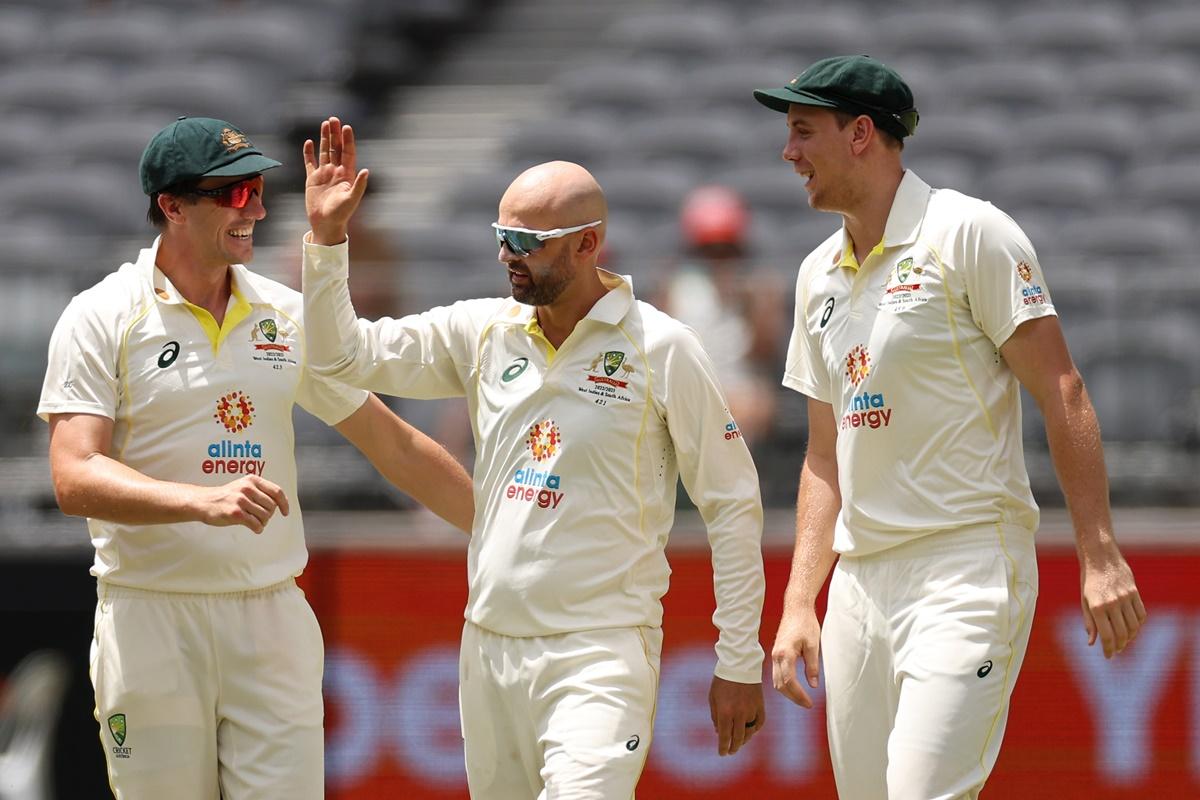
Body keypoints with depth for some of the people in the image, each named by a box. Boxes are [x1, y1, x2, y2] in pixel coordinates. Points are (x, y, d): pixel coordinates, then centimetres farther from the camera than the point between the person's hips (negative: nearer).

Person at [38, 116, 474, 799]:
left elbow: (396, 446, 17)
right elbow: (75, 478, -14)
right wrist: (206, 501, -29)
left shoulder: (288, 314, 10)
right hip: (151, 619, -3)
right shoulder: (102, 319, -2)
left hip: (273, 616, 3)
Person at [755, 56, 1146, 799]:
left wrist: (1100, 556, -16)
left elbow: (1062, 394, -9)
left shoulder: (966, 232, -5)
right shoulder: (819, 274, 17)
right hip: (860, 581, 7)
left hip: (968, 567, -7)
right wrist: (799, 605, 12)